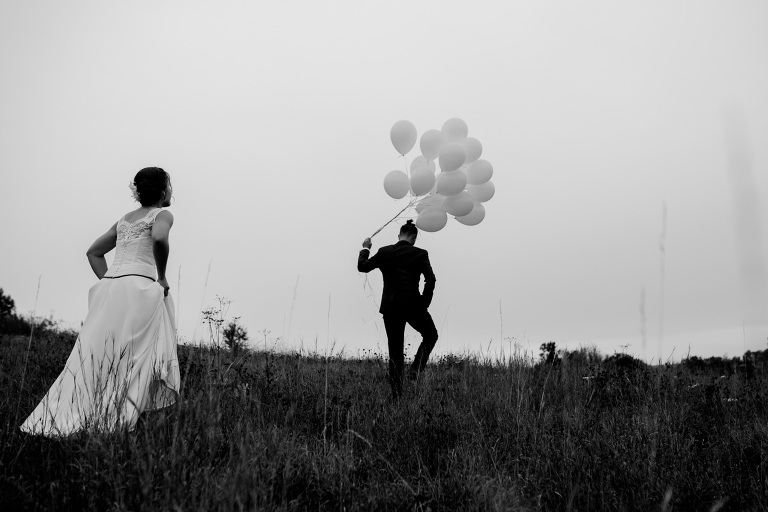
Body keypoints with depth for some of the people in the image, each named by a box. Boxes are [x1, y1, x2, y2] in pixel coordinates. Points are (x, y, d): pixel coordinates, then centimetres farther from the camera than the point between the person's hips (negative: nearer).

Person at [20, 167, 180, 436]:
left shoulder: (125, 219, 26)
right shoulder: (162, 214, 2)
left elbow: (93, 252, 29)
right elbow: (159, 238, -21)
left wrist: (109, 282, 20)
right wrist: (161, 278, -11)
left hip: (109, 288, 7)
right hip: (138, 286, -7)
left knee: (94, 356, 8)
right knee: (132, 361, -7)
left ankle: (55, 420, 5)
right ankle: (117, 420, -13)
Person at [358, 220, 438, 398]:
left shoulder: (384, 252, 3)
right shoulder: (420, 254, -3)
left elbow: (362, 266, 12)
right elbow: (430, 279, -12)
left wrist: (365, 249, 28)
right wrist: (425, 302, 0)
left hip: (390, 307, 3)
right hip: (413, 305, -3)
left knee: (395, 350, 10)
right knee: (431, 336, 22)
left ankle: (397, 394, 10)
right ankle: (415, 369, 3)